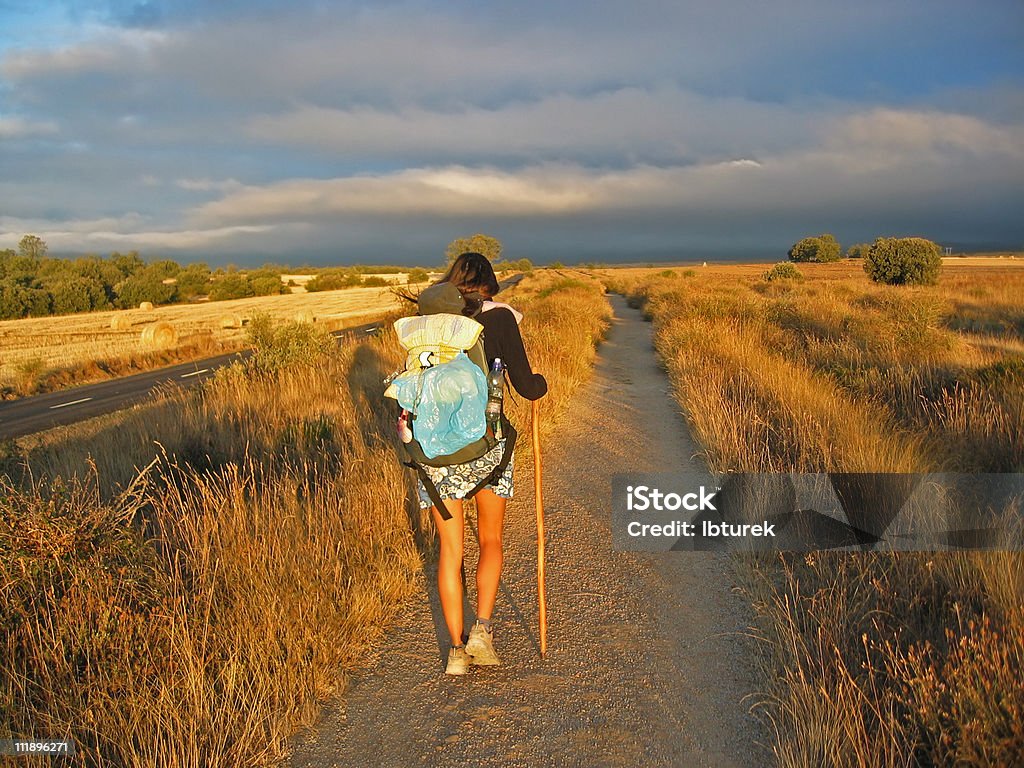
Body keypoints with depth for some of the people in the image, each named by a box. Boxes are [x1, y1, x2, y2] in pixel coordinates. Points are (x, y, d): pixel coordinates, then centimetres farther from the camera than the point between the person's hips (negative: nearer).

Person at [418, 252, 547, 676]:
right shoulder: (500, 317, -2)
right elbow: (525, 386, -5)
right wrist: (542, 382, 18)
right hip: (487, 443, -1)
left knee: (450, 550, 11)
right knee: (491, 541, 19)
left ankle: (456, 648, 13)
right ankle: (481, 630, 6)